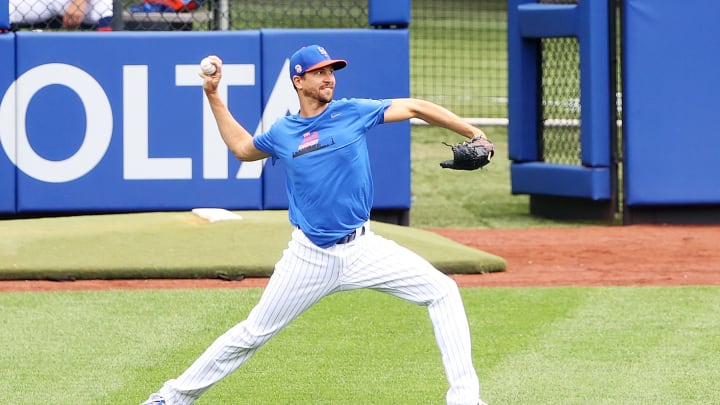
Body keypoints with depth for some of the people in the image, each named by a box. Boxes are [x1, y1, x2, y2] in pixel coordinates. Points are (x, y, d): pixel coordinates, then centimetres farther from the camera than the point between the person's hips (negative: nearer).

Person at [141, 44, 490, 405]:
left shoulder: (353, 112, -1)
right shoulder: (282, 133, 4)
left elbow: (414, 108, -4)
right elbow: (242, 148, 24)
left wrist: (474, 135, -11)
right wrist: (213, 96, 18)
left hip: (362, 250, 0)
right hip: (310, 258, 0)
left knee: (443, 292, -12)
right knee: (253, 334, 4)